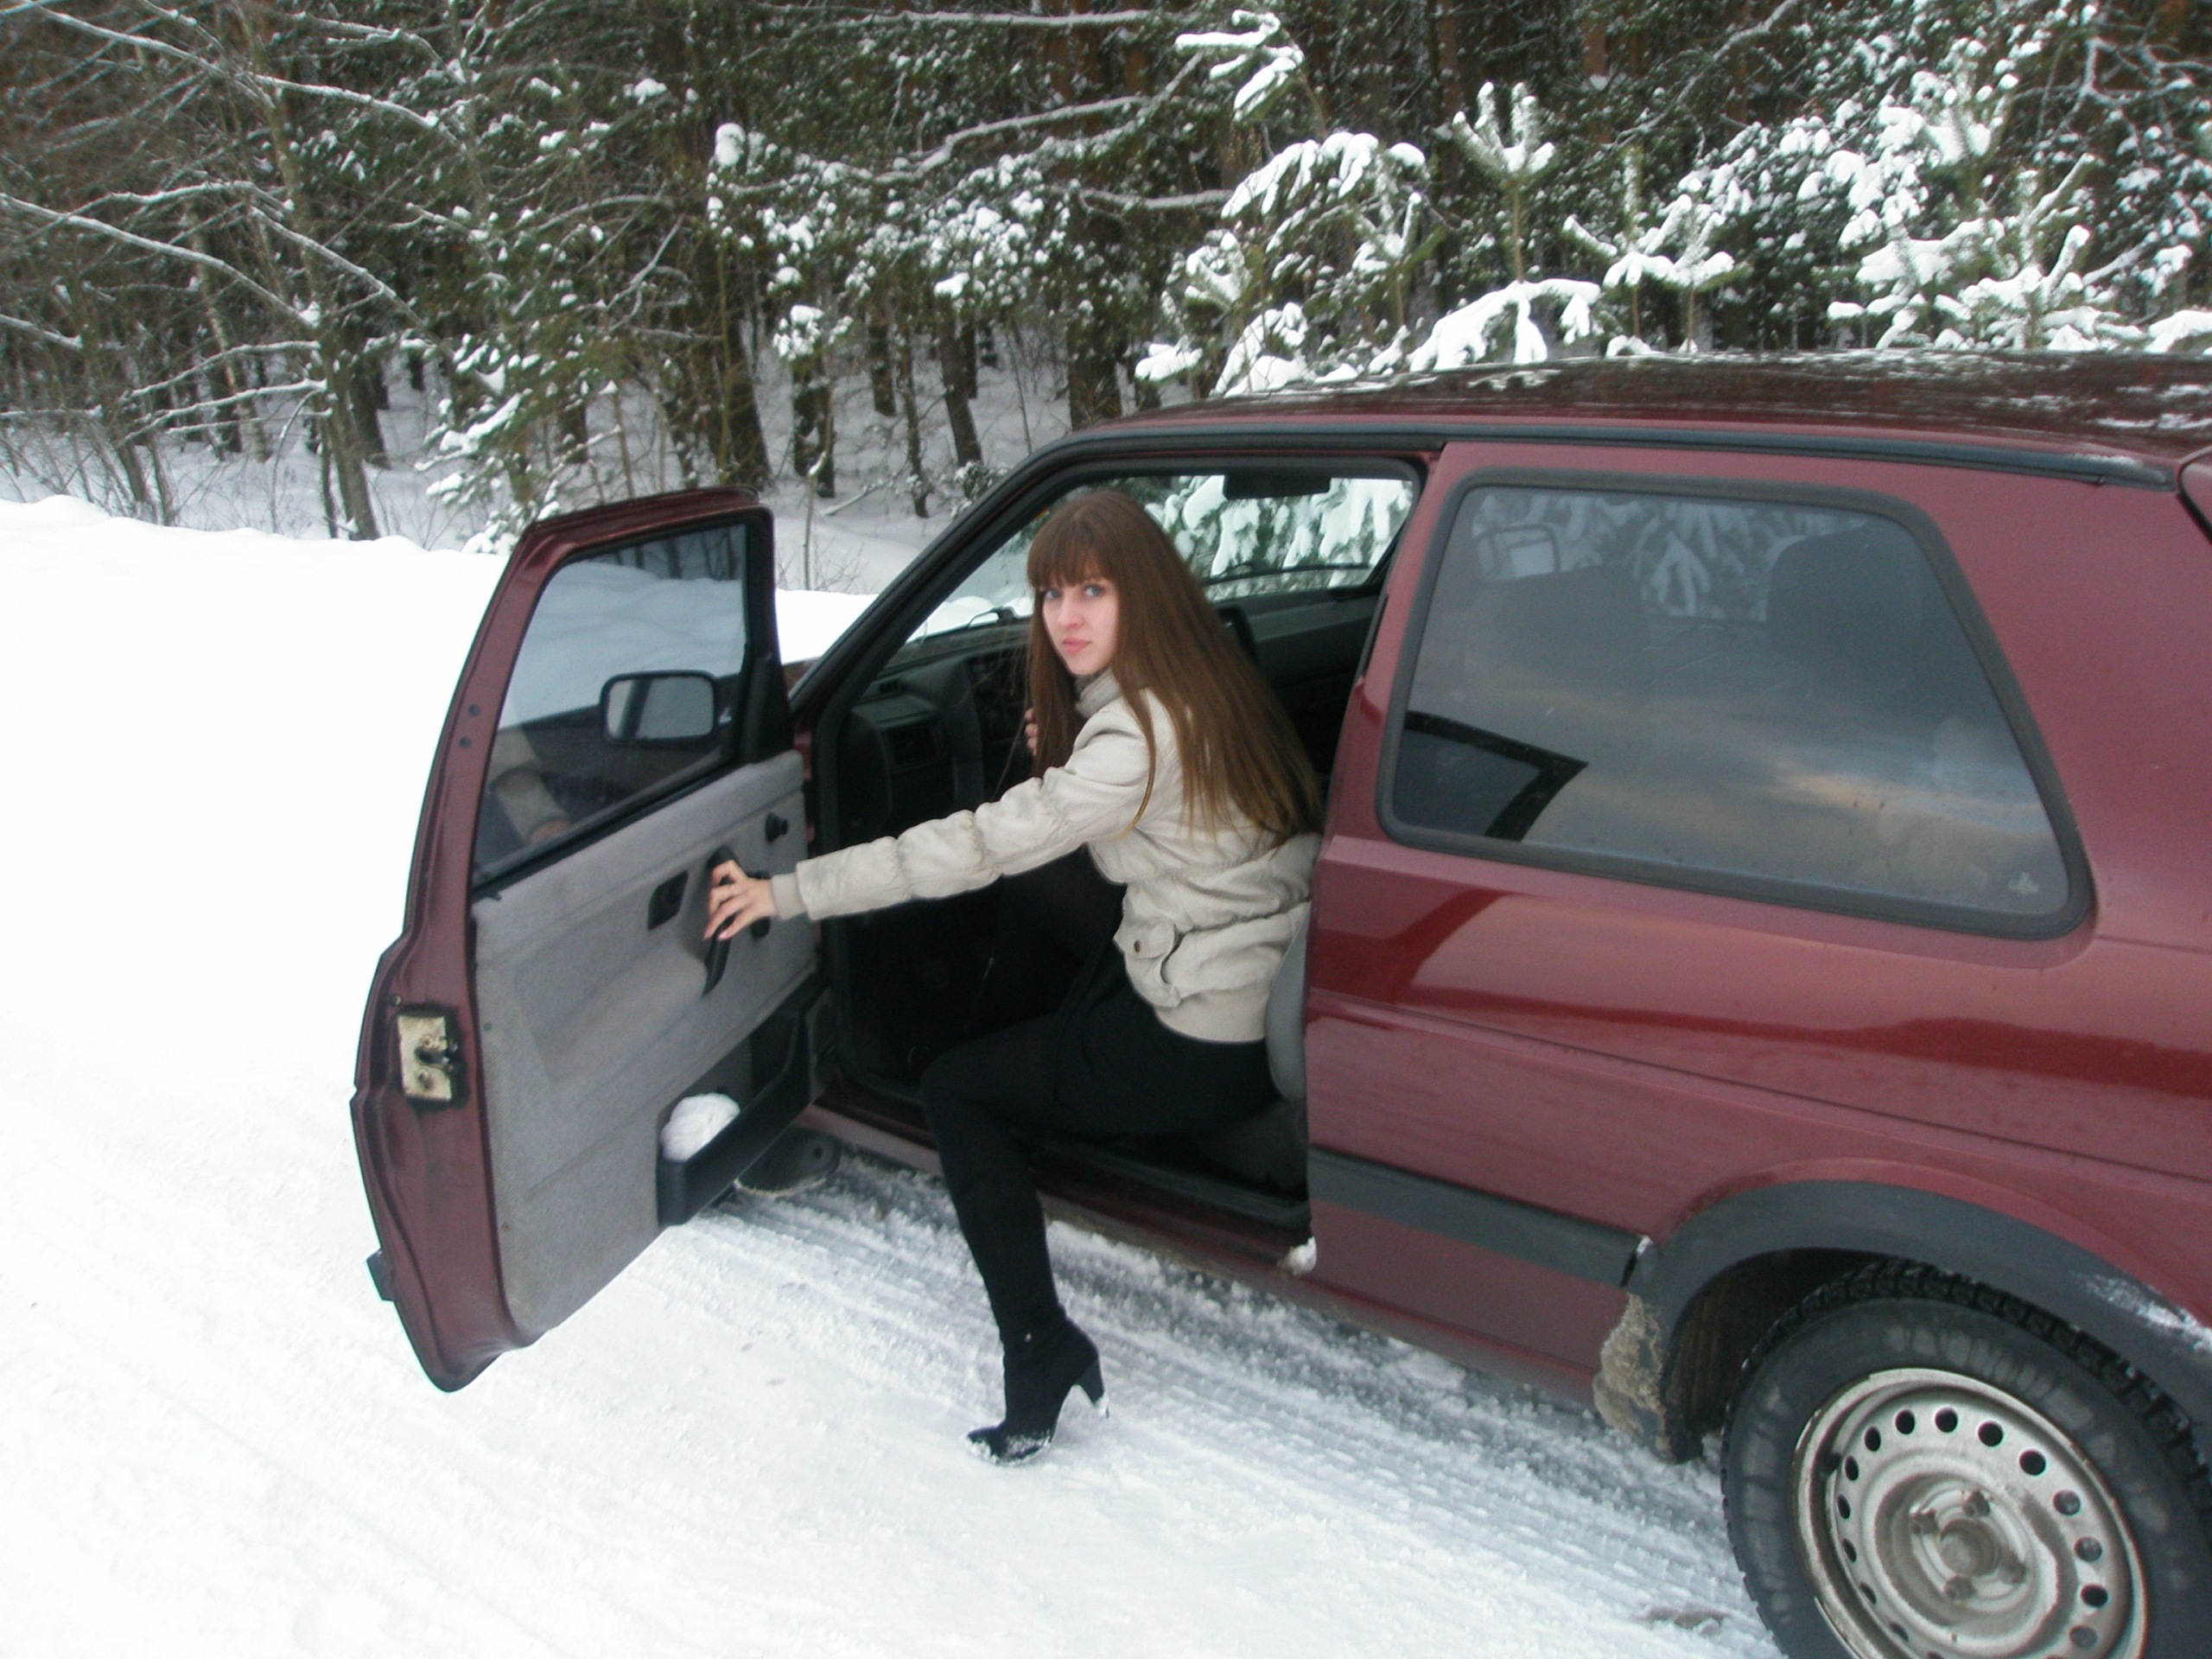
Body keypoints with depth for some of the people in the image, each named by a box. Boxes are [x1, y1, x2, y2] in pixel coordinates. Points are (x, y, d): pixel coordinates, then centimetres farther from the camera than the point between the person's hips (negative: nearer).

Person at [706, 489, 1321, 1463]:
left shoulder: (1144, 735, -23)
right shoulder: (1195, 686, 6)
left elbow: (980, 845, -27)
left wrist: (789, 892, -24)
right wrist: (1059, 757, 0)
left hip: (1209, 1048, -10)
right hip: (1251, 985, 10)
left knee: (953, 1091, 4)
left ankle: (1041, 1355, 5)